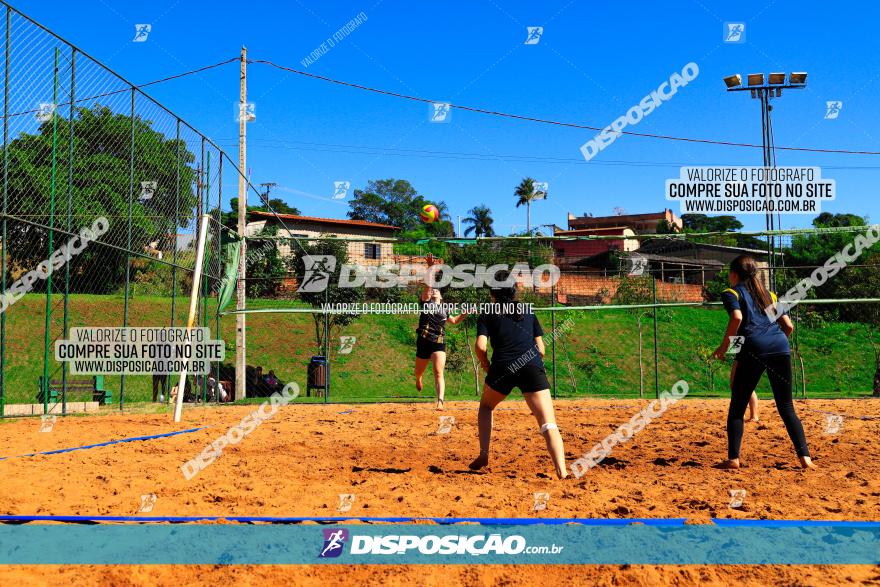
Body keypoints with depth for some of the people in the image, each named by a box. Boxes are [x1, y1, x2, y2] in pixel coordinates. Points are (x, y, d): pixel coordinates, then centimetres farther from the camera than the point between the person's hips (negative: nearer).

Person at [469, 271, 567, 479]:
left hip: (503, 368, 0)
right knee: (548, 423, -6)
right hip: (532, 365, 1)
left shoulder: (487, 315, 15)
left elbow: (480, 346, 0)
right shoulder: (528, 313, 23)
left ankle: (483, 454, 17)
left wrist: (486, 367, 15)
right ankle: (562, 471, -24)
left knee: (486, 405, 29)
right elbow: (541, 348, 17)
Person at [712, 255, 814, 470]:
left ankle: (733, 458, -2)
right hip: (781, 347, 4)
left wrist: (724, 345, -1)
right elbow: (788, 325, 20)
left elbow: (737, 317, -9)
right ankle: (805, 457, 0)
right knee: (786, 407, 10)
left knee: (737, 407, 5)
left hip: (754, 347, -4)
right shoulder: (768, 293, 27)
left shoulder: (731, 293, 12)